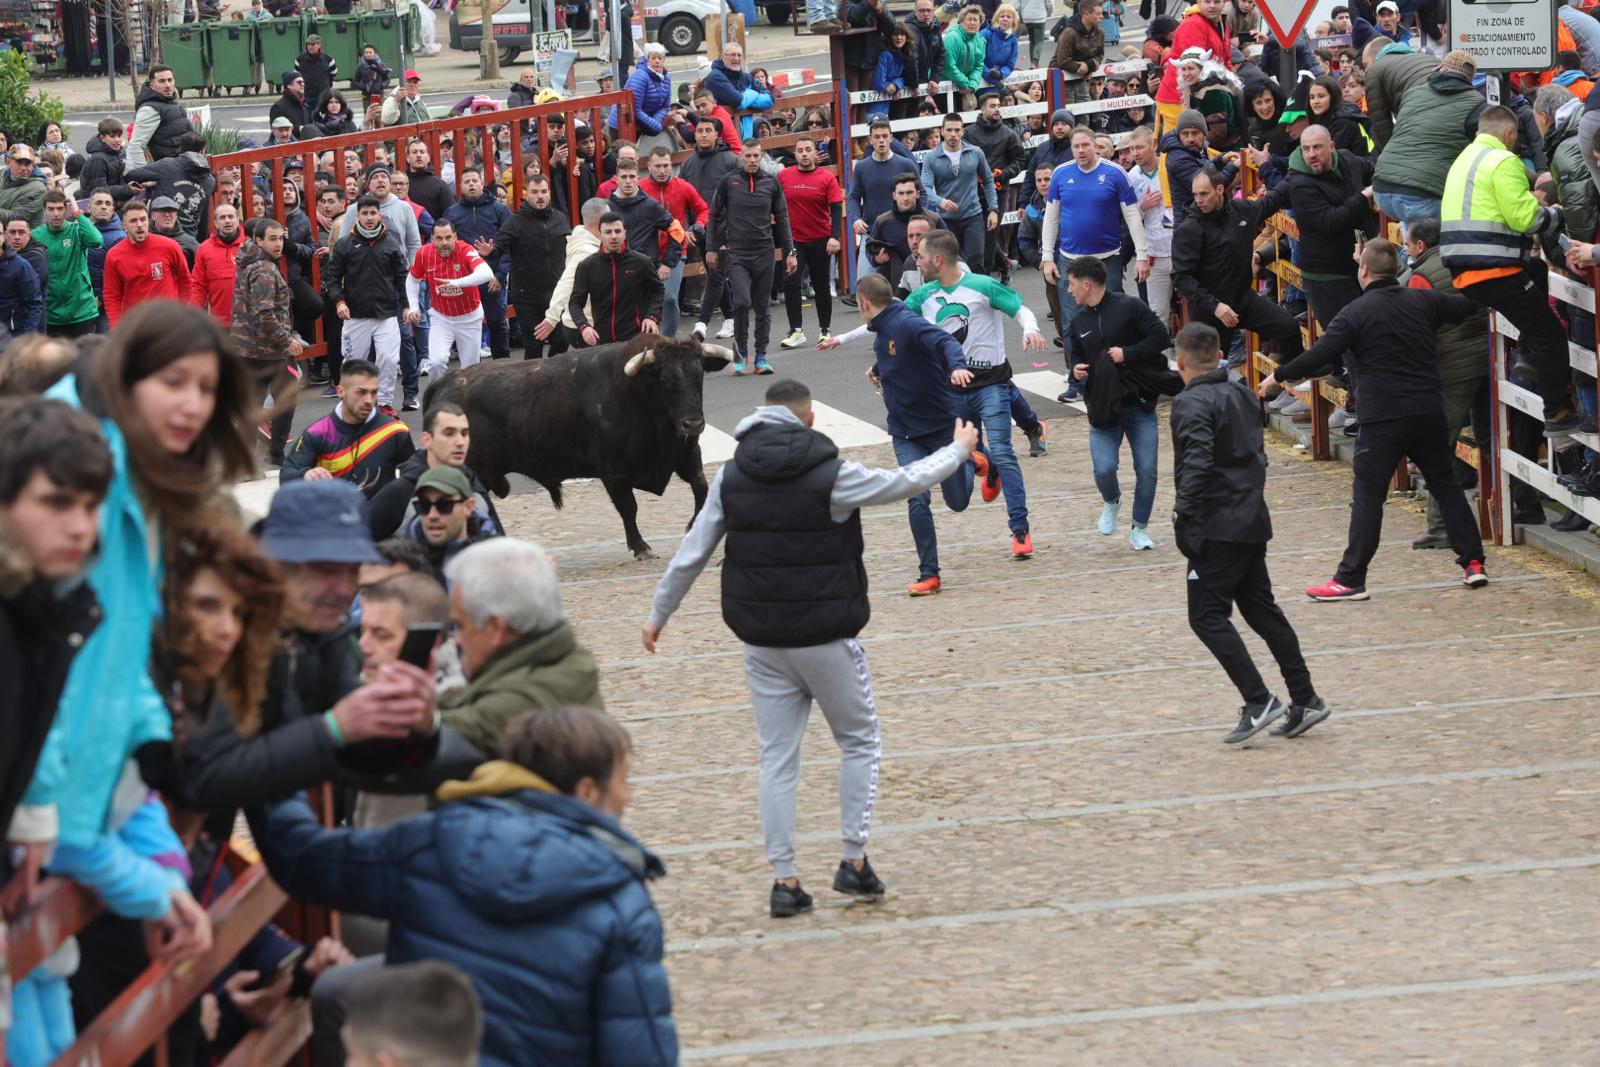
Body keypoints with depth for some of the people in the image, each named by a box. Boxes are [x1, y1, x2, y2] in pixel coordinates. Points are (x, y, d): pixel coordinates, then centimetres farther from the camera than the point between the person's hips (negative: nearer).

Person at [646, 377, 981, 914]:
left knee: (777, 758, 9)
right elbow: (910, 481, 1)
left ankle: (784, 881, 7)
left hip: (762, 643, 4)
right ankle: (854, 862, 10)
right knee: (860, 743, 14)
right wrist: (960, 449, 20)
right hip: (826, 639, -4)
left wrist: (658, 615, 18)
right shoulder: (832, 477, -12)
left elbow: (690, 555, 4)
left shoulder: (731, 478, -1)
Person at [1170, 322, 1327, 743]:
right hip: (1253, 522, 9)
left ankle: (1258, 701, -11)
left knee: (1207, 617, -3)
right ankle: (1304, 700, 14)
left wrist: (1184, 520, -22)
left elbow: (1197, 466, -25)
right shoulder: (1242, 396, 12)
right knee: (1262, 610, 15)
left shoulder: (1191, 404, -15)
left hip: (1219, 528, -9)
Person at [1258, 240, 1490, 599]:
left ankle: (1350, 579, -6)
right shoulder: (1424, 301, 5)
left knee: (1368, 496, -3)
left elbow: (1318, 356, -9)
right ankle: (1473, 563, 16)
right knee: (1446, 485, 15)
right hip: (1429, 413, 4)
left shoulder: (1356, 313, -8)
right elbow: (1469, 306, 19)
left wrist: (1278, 376, 4)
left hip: (1383, 418, -4)